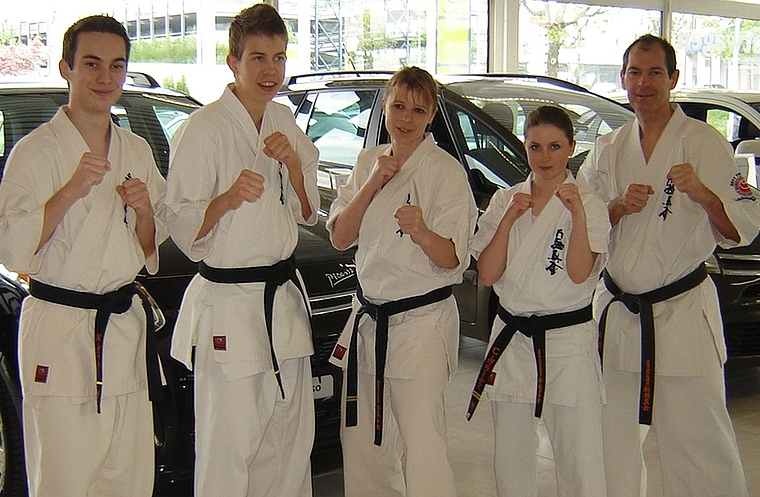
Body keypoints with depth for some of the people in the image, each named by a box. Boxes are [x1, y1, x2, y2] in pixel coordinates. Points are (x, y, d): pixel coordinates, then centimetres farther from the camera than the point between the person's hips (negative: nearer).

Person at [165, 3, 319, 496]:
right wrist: (228, 199, -30)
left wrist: (293, 164, -5)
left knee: (291, 437, 14)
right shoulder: (203, 130, -11)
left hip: (284, 298, 7)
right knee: (229, 446, -3)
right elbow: (182, 228, -12)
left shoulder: (285, 123, 9)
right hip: (227, 304, -7)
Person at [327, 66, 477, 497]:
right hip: (369, 317, 6)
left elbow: (452, 259, -13)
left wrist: (423, 234, -34)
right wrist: (373, 184, -11)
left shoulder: (446, 171, -9)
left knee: (421, 445, -9)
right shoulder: (368, 162, 8)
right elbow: (340, 237, 1)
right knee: (361, 440, 13)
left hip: (422, 321, -6)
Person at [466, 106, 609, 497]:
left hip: (567, 340, -3)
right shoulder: (504, 201, 6)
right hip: (511, 338, 4)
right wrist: (509, 219, -11)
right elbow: (486, 275, -2)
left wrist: (577, 215, -24)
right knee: (510, 459, 13)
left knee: (580, 463, -6)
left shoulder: (588, 204, -2)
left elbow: (579, 273, -15)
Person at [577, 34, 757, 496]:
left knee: (700, 443, -4)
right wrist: (619, 208, -9)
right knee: (613, 437, 11)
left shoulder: (705, 143, -3)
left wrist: (702, 194, -28)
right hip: (616, 312, 5)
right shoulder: (607, 150, 11)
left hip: (683, 313, -4)